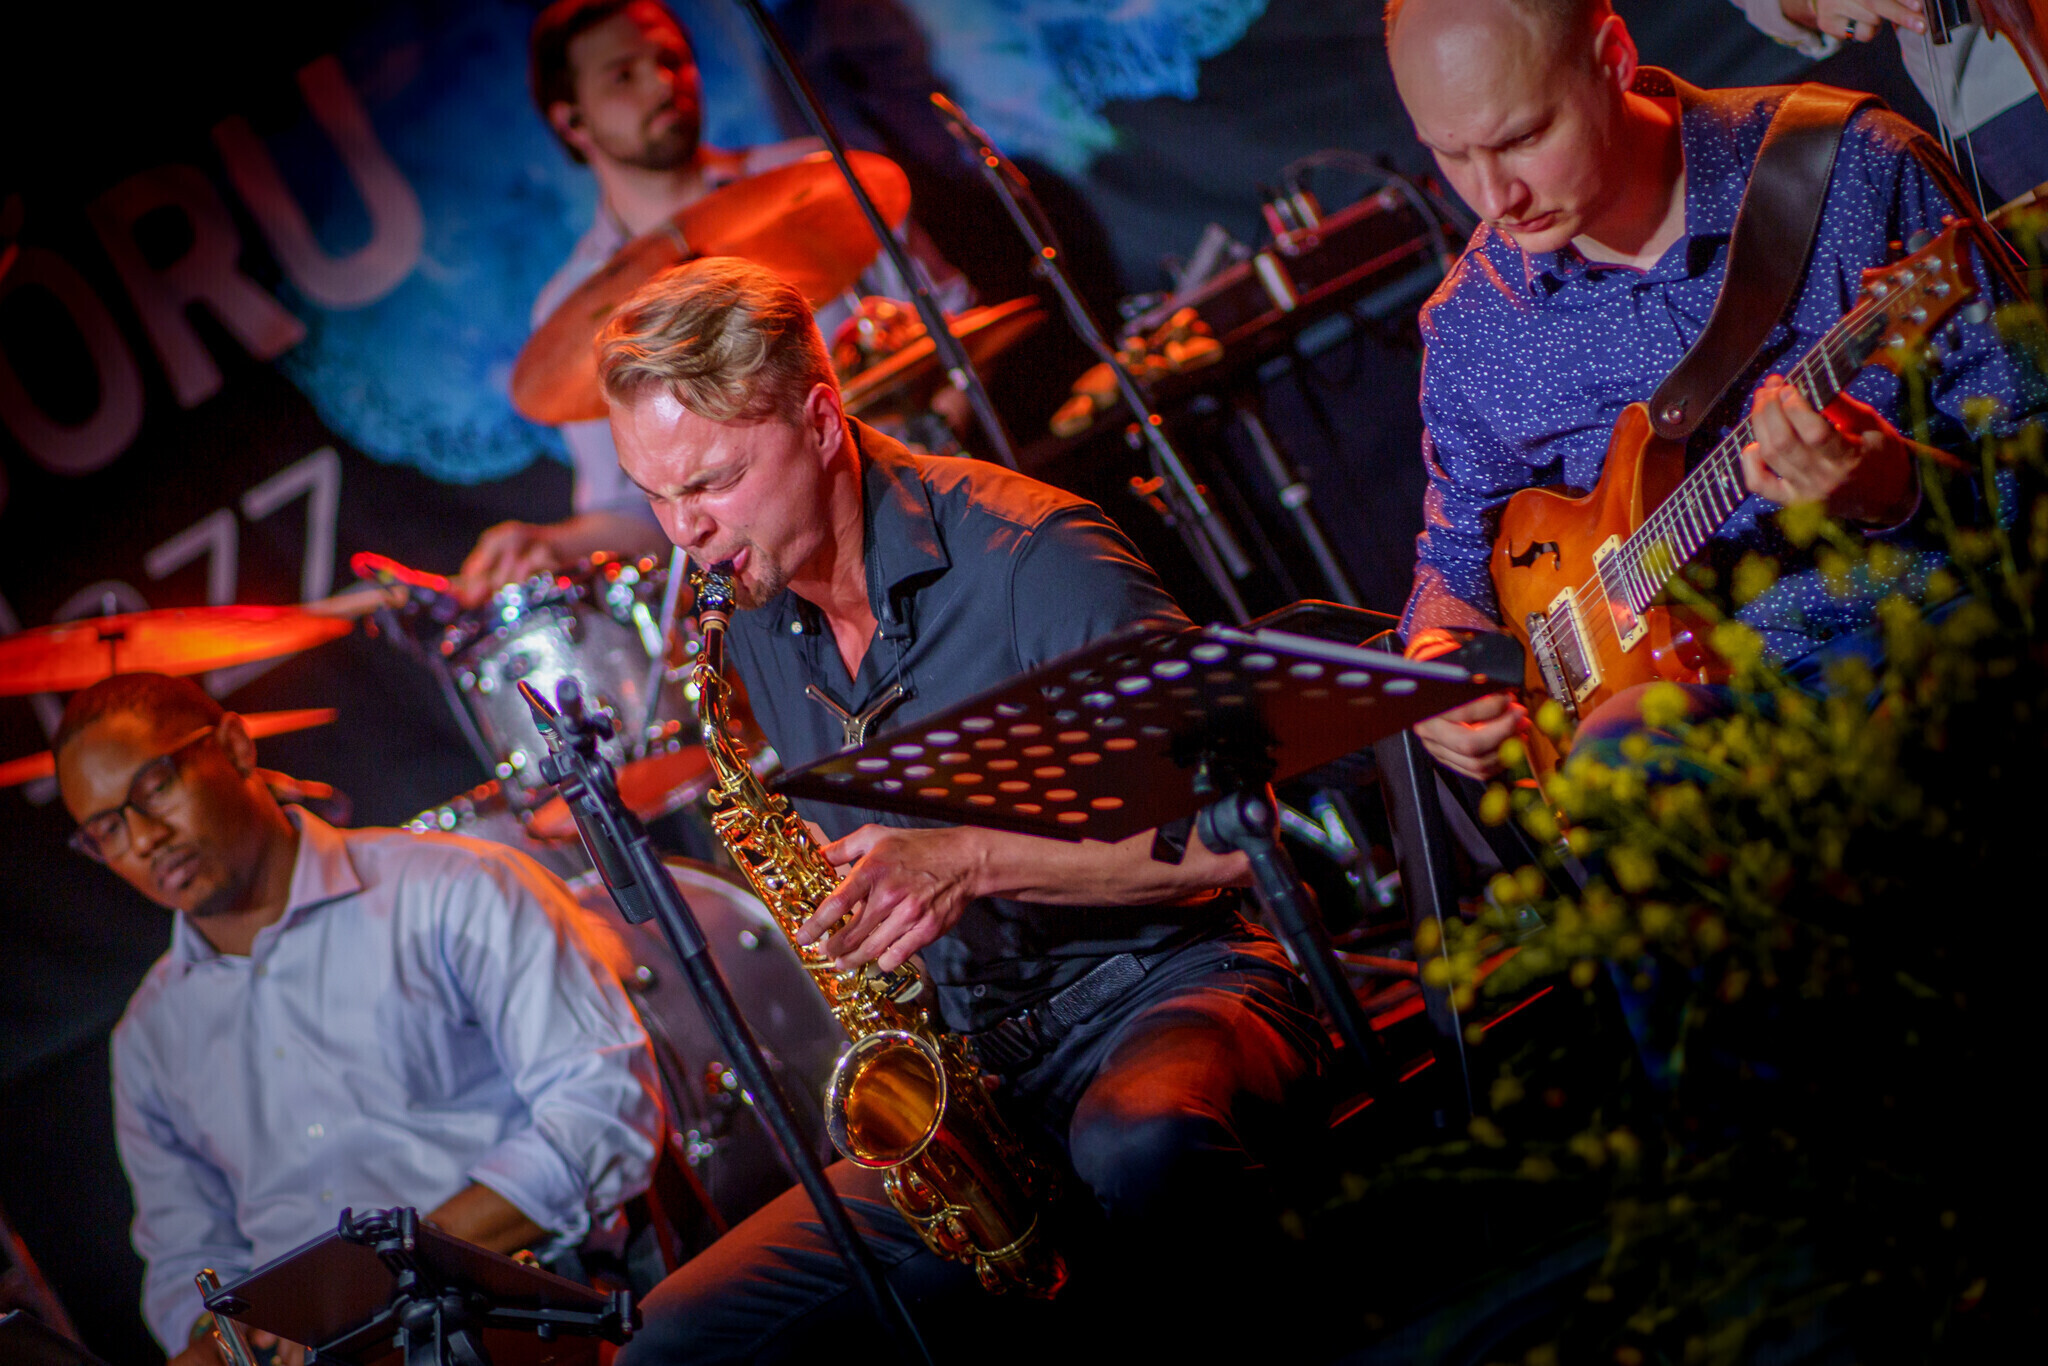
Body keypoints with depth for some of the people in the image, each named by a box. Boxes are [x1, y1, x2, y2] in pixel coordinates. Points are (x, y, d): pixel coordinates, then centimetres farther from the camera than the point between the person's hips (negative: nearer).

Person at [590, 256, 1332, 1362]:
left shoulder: (1027, 554, -13)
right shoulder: (748, 627, 8)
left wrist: (978, 860, -25)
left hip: (1170, 982, -6)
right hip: (976, 1082, 6)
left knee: (1139, 1144, -43)